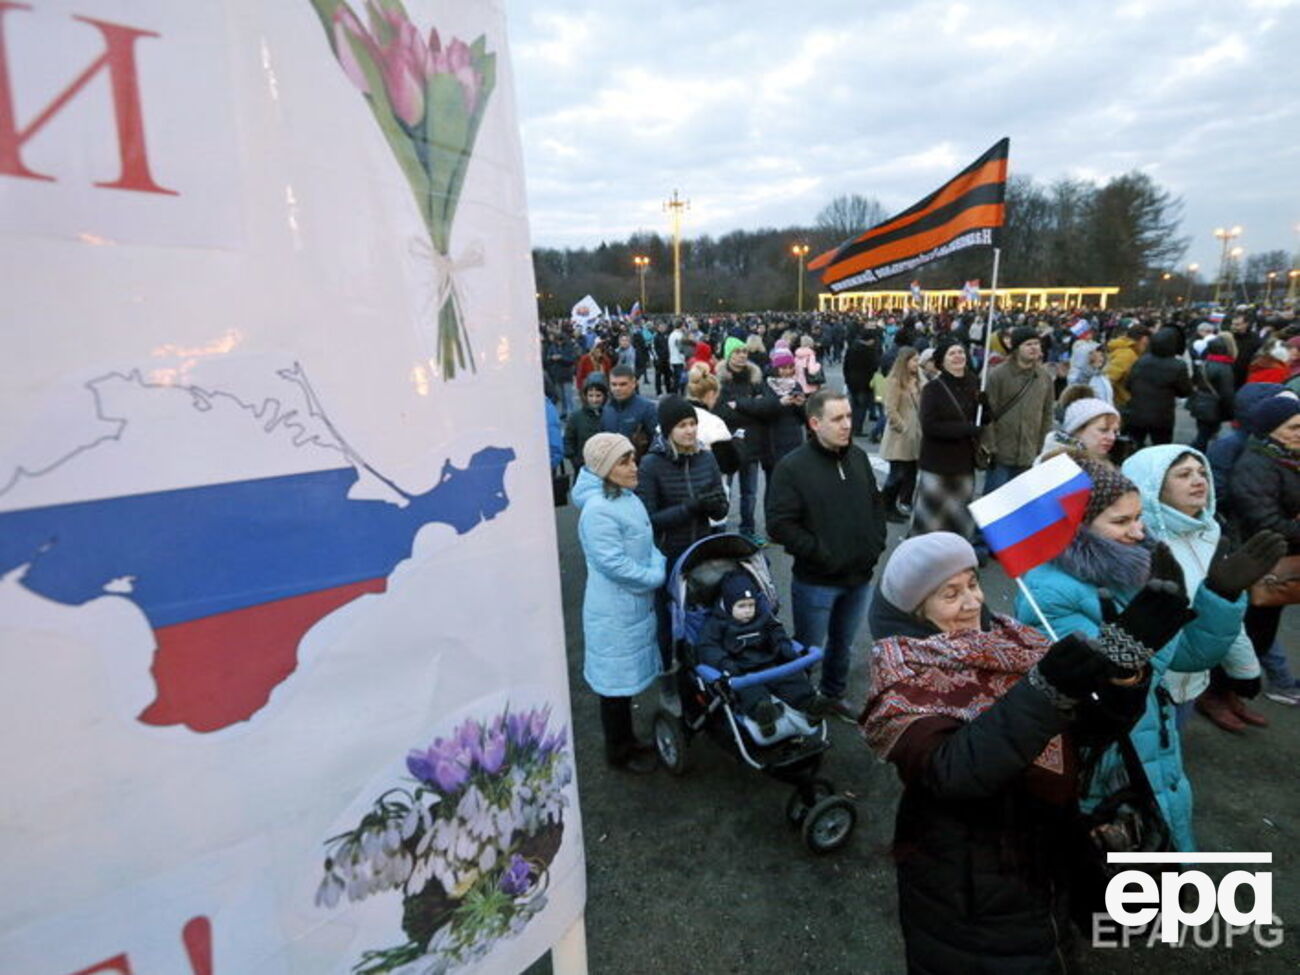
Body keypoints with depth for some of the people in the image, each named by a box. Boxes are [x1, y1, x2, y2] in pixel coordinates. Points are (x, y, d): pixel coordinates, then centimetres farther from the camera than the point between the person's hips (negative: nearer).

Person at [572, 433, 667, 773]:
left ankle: (627, 740, 40)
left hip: (637, 604, 9)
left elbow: (648, 544, 12)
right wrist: (655, 578, -14)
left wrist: (659, 567, -6)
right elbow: (614, 564, -25)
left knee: (629, 677, 22)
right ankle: (619, 752, 28)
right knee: (617, 681, 9)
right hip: (614, 612, -9)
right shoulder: (598, 510, -24)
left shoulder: (630, 498, 5)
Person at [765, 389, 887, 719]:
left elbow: (876, 503, 16)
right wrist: (820, 553, -19)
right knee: (808, 649, 8)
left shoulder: (858, 457, 3)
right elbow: (779, 524, -20)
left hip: (859, 575, 6)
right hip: (815, 581, -6)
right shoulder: (792, 467, -17)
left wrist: (876, 543, 5)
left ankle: (835, 694, 46)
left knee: (843, 643, 23)